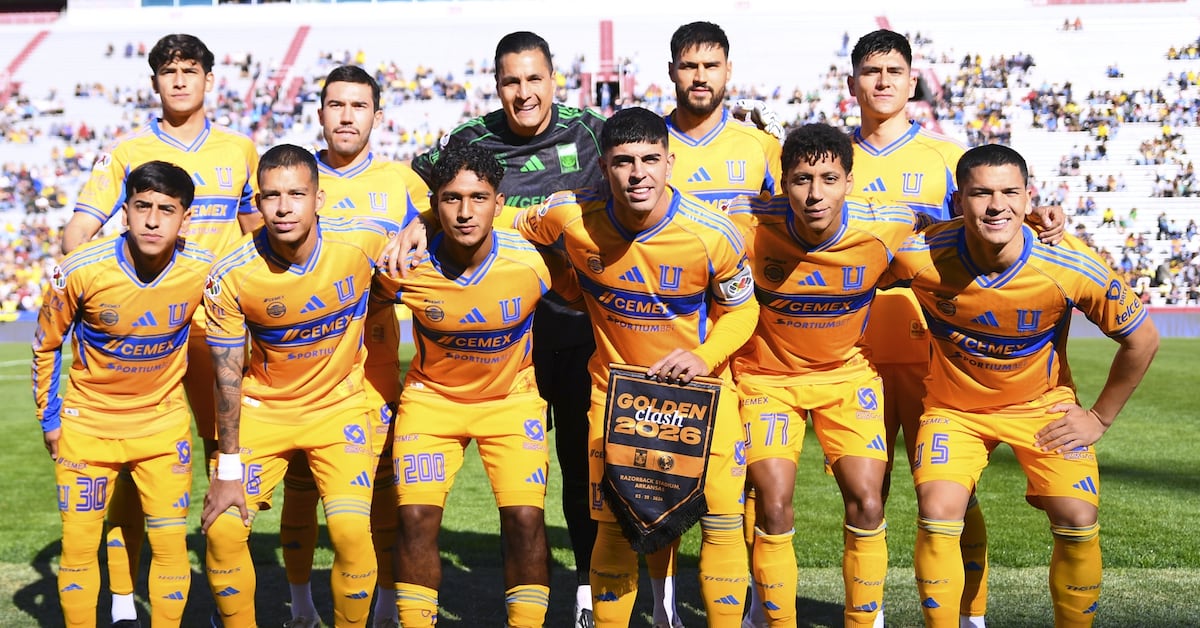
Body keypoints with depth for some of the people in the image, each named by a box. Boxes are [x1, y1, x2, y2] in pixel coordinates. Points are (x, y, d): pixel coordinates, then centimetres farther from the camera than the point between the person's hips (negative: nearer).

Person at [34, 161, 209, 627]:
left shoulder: (202, 270, -17)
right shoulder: (80, 270, -21)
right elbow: (46, 345, -3)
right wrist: (49, 417, 1)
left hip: (164, 423, 1)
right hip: (87, 422, -1)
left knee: (171, 544, 1)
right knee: (78, 545, 3)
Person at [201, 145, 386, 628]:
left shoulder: (364, 243, -20)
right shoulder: (231, 276, -19)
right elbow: (227, 379, -10)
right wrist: (228, 470, -9)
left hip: (340, 406, 0)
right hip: (263, 408, 1)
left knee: (352, 533, -15)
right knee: (222, 530, -7)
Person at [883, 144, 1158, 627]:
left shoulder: (1075, 268, -25)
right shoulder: (921, 256, -26)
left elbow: (1142, 339, -8)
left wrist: (1100, 417, -3)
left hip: (1044, 406, 0)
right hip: (953, 406, 0)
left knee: (1077, 522, -12)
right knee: (937, 514, -18)